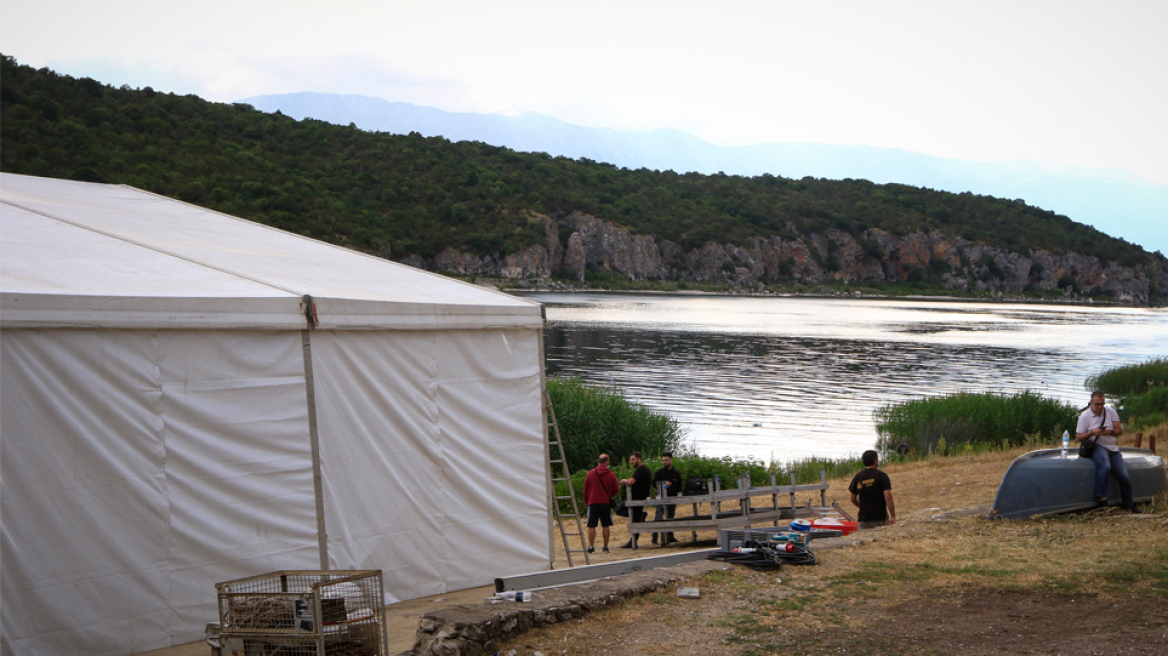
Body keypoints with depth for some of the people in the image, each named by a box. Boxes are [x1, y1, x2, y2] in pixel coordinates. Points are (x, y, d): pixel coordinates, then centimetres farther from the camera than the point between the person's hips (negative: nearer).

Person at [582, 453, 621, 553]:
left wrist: (586, 501, 20)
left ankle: (591, 547, -1)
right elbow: (616, 489, 4)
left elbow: (585, 490, 6)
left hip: (593, 503, 0)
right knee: (606, 526, 6)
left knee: (591, 526, 2)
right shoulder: (611, 475, -2)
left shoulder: (590, 473, -1)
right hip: (606, 503, 0)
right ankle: (606, 547, 7)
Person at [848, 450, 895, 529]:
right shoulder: (882, 476, -6)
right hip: (880, 518, -3)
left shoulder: (857, 477, 6)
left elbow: (853, 499, 11)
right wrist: (893, 516, -10)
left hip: (863, 519, 3)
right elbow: (888, 497, -15)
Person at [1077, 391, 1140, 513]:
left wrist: (1110, 432, -16)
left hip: (1113, 448, 4)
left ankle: (1128, 504, 16)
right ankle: (1101, 497, -30)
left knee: (1124, 476, -4)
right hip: (1097, 446, -4)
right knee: (1105, 466, -36)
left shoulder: (1111, 411, 8)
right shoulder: (1085, 416, 0)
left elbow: (1120, 431, 6)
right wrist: (1092, 432, -19)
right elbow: (1079, 437, -1)